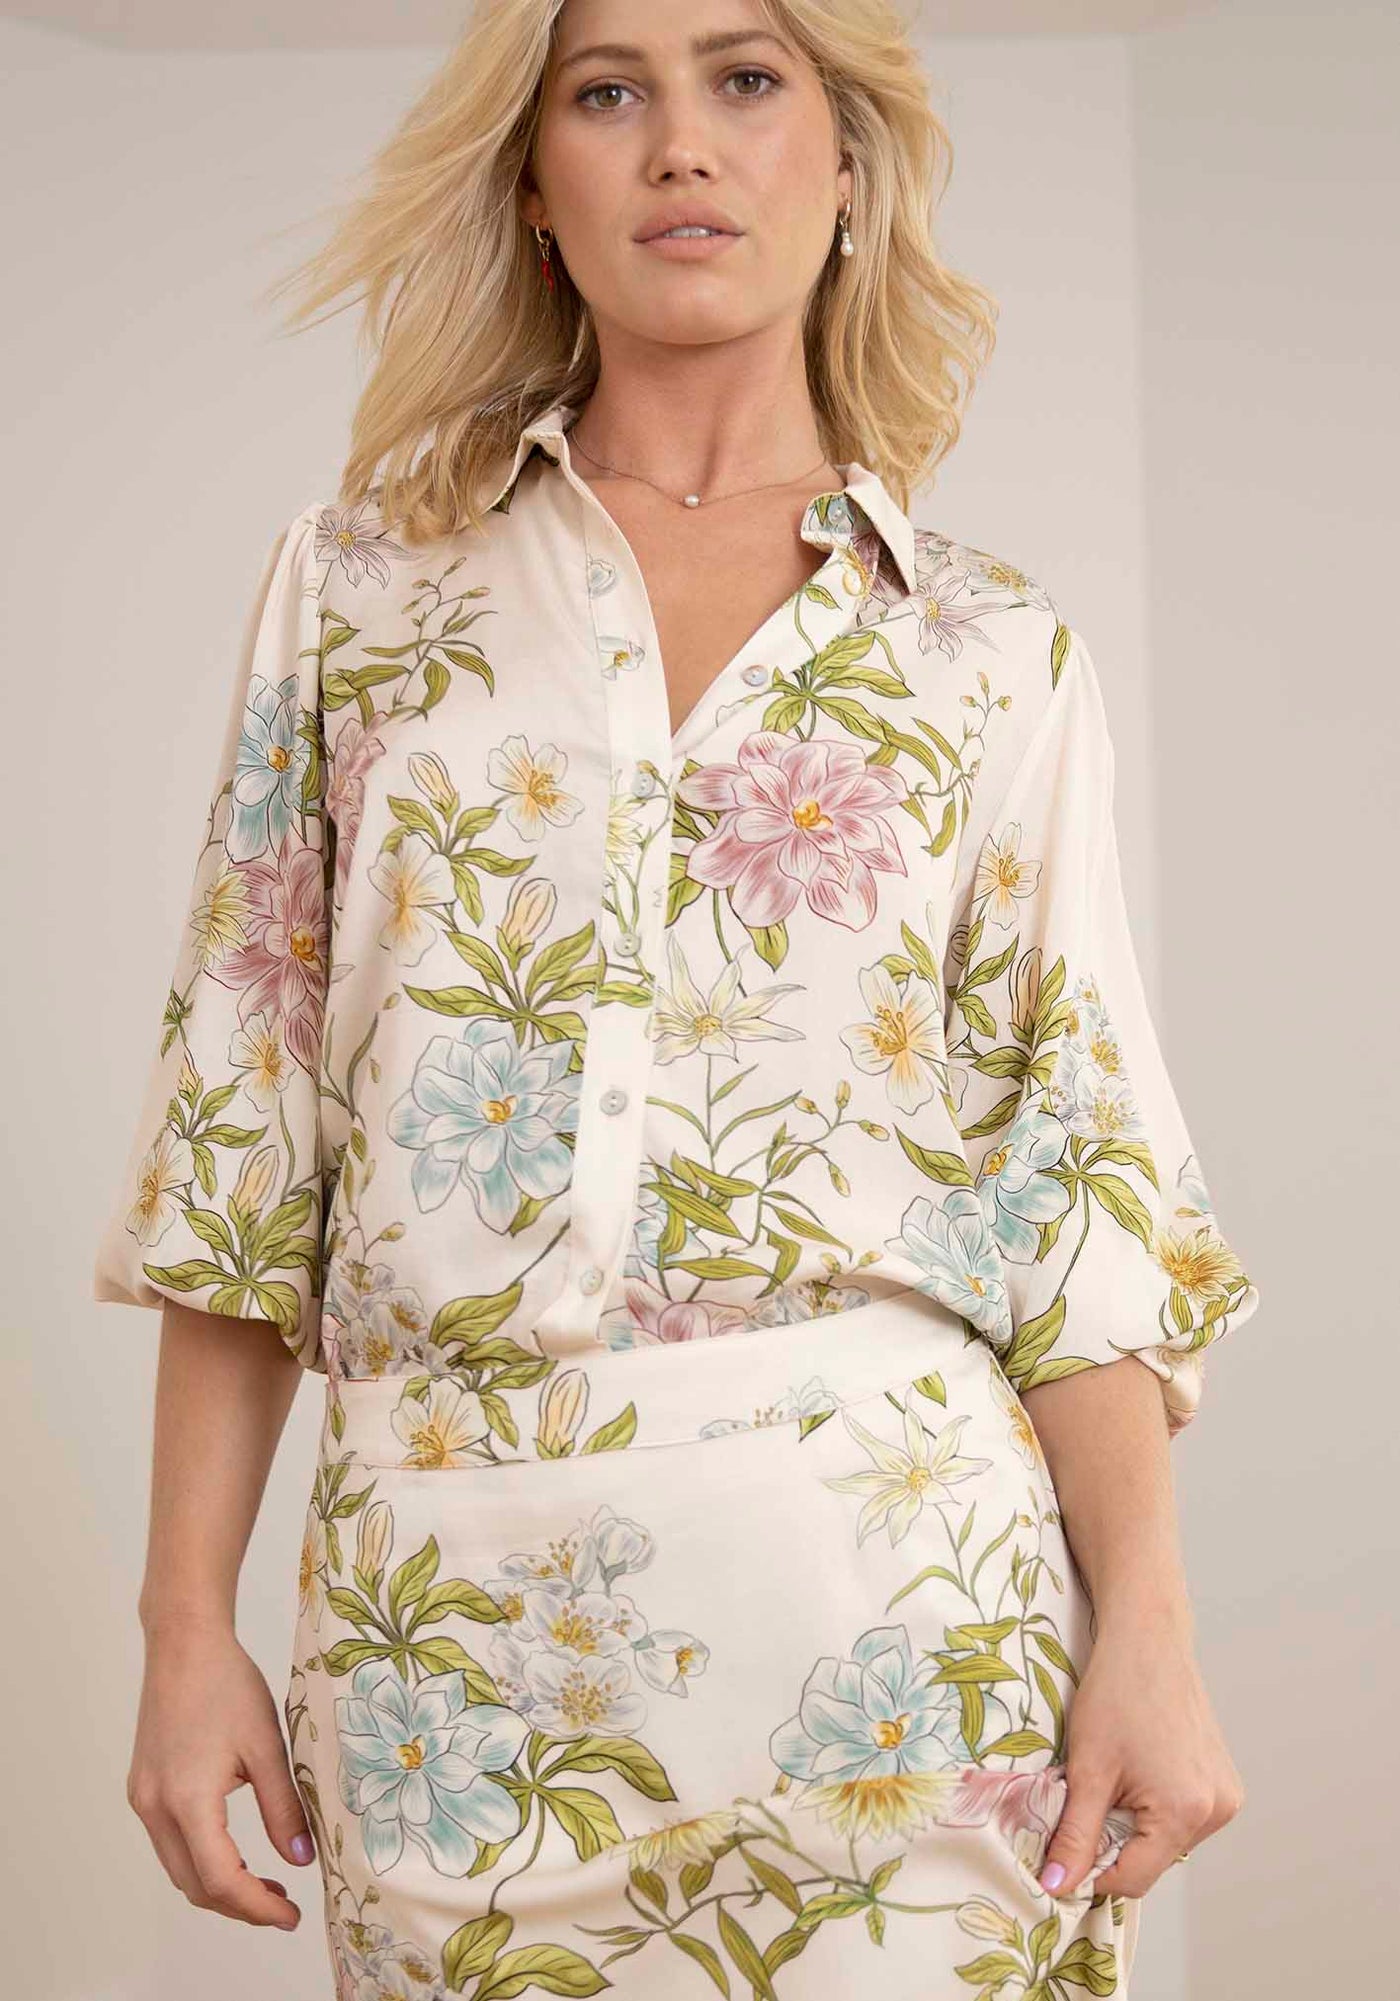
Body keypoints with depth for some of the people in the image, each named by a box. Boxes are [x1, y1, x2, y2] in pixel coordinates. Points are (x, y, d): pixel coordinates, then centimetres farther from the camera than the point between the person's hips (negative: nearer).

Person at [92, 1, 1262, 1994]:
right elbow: (239, 1116, 6)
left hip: (893, 1595, -1)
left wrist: (1146, 1629, -8)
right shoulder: (363, 577, 8)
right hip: (453, 1591, 1)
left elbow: (1077, 1160, 3)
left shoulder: (994, 652, 6)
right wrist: (189, 1626, 2)